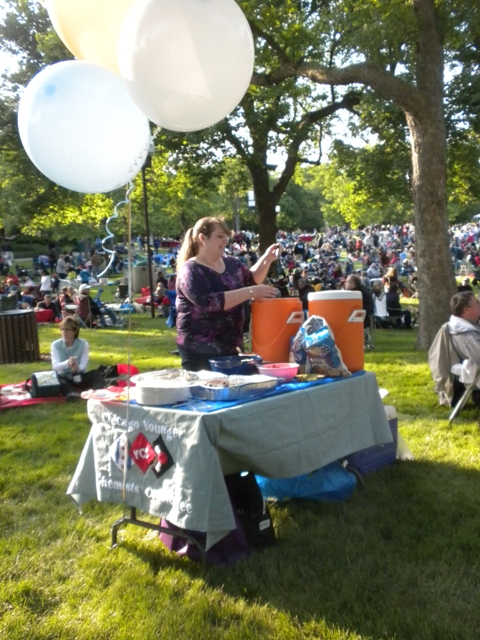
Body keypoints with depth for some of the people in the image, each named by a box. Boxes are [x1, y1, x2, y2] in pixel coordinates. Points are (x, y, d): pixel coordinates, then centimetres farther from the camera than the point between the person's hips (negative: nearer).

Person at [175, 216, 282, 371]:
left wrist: (267, 259, 7)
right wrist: (250, 292, -28)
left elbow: (252, 278, 25)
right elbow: (210, 302, -28)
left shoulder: (231, 263, 8)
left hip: (230, 346, 7)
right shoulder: (191, 270, -14)